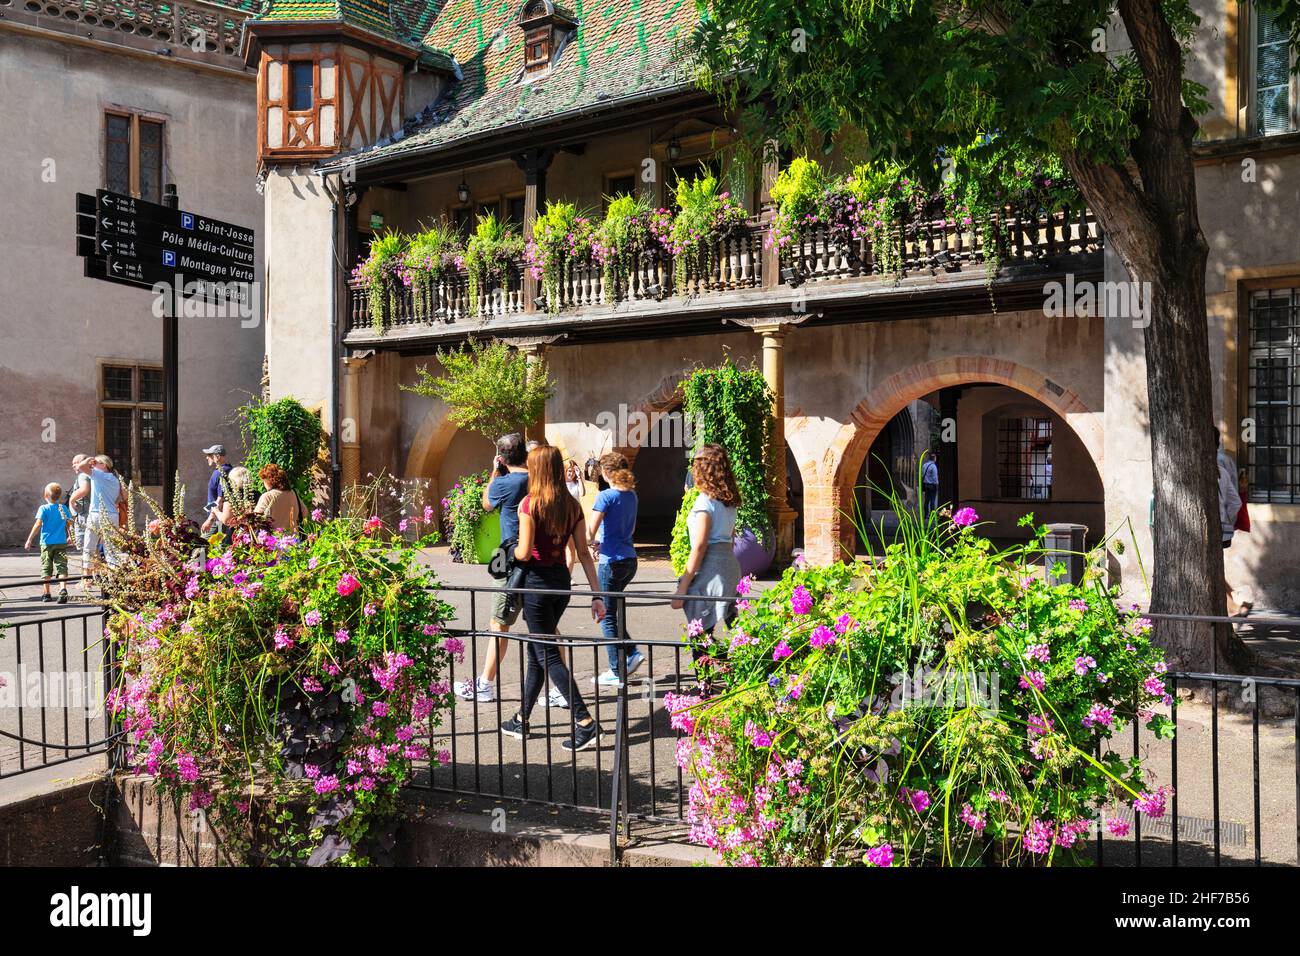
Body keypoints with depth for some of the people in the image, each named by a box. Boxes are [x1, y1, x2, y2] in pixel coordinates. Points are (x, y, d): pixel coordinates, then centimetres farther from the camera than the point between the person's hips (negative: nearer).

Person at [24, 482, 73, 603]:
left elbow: (38, 524, -13)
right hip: (62, 542, 2)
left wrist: (29, 539, -9)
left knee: (46, 569, 7)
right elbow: (70, 523, 13)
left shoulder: (44, 508, -5)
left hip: (47, 542, -2)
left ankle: (46, 593, 11)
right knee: (62, 567, 0)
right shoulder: (64, 508, 5)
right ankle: (63, 589, -18)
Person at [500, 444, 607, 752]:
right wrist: (597, 594, 3)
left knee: (548, 655, 0)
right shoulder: (572, 505, 4)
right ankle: (521, 720, 28)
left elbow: (524, 553, -17)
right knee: (537, 650, 18)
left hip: (537, 580, -7)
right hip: (562, 580, 7)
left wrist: (511, 550, 6)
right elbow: (584, 553, 3)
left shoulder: (529, 503, -13)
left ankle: (586, 723, -5)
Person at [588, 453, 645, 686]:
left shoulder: (606, 496, -14)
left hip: (612, 561, -7)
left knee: (607, 616, 3)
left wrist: (594, 543, 4)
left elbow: (589, 533, -18)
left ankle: (617, 674, 8)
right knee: (613, 610, 21)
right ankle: (631, 654, 14)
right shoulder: (632, 495, 9)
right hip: (630, 560, 7)